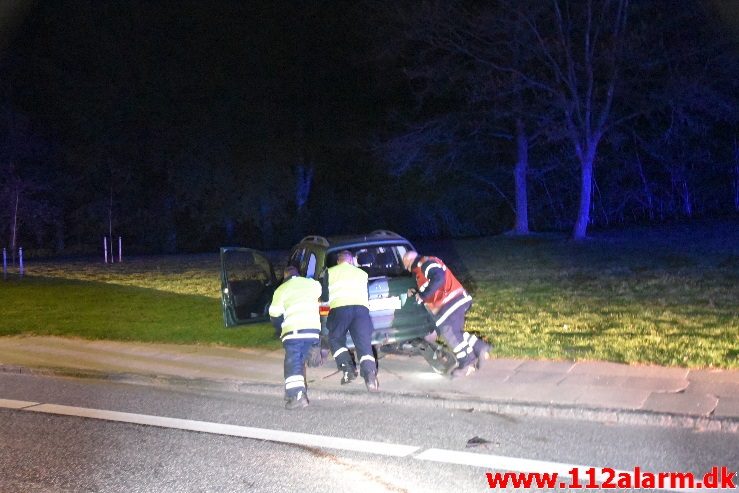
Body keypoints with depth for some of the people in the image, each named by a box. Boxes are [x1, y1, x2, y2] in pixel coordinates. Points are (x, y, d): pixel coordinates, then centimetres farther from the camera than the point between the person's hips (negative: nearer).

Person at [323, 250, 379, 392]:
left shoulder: (330, 272, 20)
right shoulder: (362, 273, 26)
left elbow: (325, 296, 23)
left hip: (340, 308, -2)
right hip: (361, 308, 2)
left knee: (335, 339, 16)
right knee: (364, 344, -2)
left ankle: (348, 369, -5)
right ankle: (370, 374, -25)